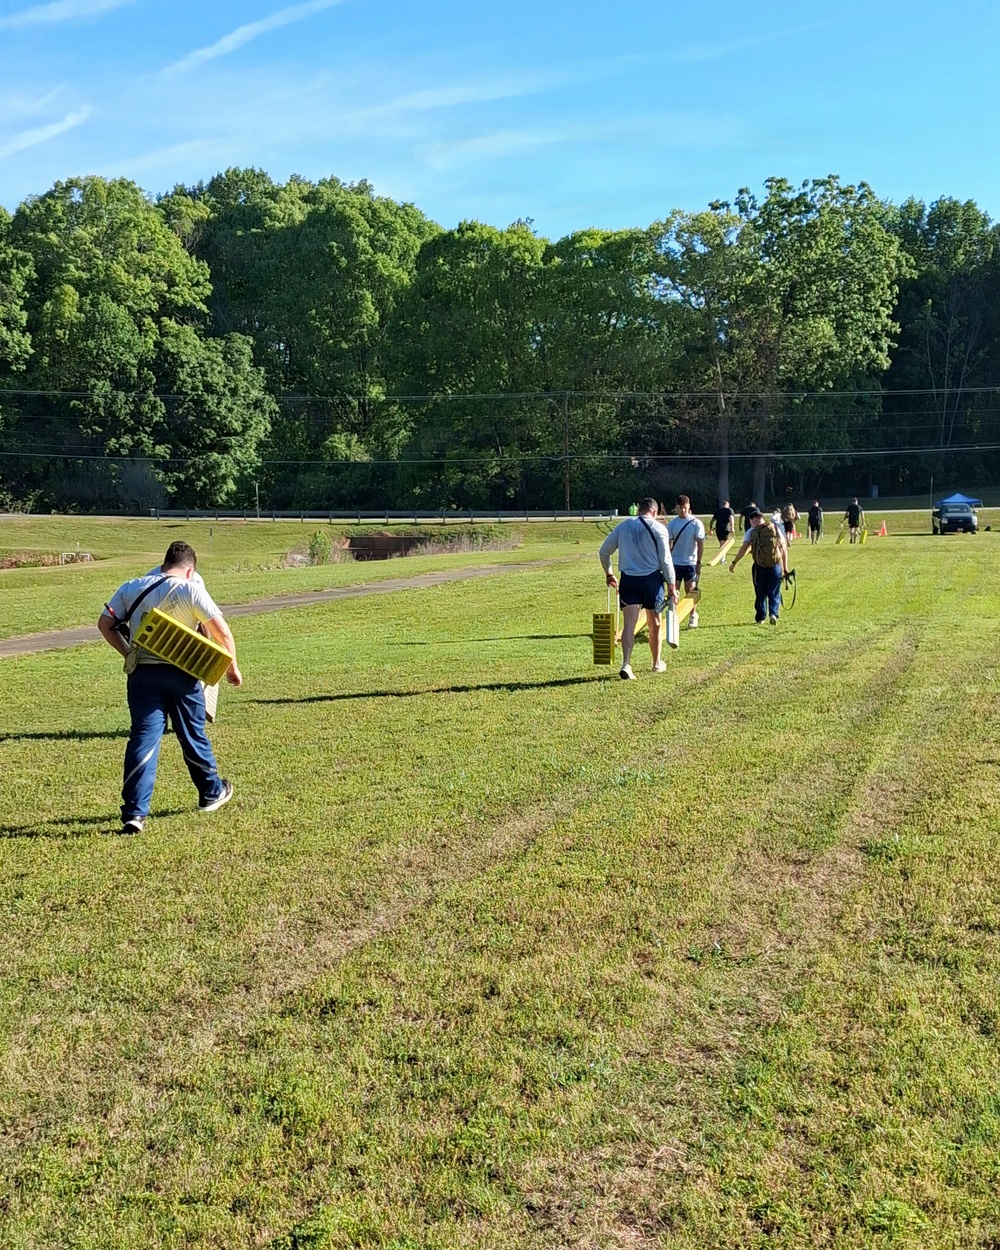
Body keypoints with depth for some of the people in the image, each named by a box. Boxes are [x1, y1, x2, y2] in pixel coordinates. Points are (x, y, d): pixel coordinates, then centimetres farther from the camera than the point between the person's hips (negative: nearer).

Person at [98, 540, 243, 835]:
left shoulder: (131, 588, 8)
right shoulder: (191, 590, -4)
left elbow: (105, 624, 7)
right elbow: (221, 631, -7)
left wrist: (128, 653, 11)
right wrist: (232, 666, 4)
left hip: (142, 673, 2)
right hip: (180, 674, -2)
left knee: (143, 738, 1)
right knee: (193, 736, 15)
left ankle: (134, 813, -6)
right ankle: (211, 792, 34)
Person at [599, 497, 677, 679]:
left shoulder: (623, 525, 8)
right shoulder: (658, 528, -2)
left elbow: (603, 551, 11)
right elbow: (665, 560, -5)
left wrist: (608, 573, 25)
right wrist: (672, 586, 1)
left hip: (628, 579, 1)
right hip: (652, 578, -1)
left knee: (629, 624, -3)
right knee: (655, 623, 15)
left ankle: (626, 664, -20)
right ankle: (657, 663, 29)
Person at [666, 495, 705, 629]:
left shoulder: (696, 523, -4)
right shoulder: (672, 524, 2)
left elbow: (700, 544, -4)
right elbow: (668, 544, 4)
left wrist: (699, 562, -7)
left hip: (691, 563, -2)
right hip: (675, 562, 2)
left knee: (690, 591, 6)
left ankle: (693, 616, 23)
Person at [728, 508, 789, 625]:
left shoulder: (751, 531, 3)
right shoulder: (775, 529, 10)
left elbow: (744, 548, -9)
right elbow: (784, 550, 8)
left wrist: (734, 563, -7)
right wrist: (785, 567, 13)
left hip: (759, 566, -1)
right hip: (776, 566, 1)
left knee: (760, 594, 13)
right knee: (774, 593, 10)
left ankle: (761, 617, 16)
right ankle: (773, 613, -9)